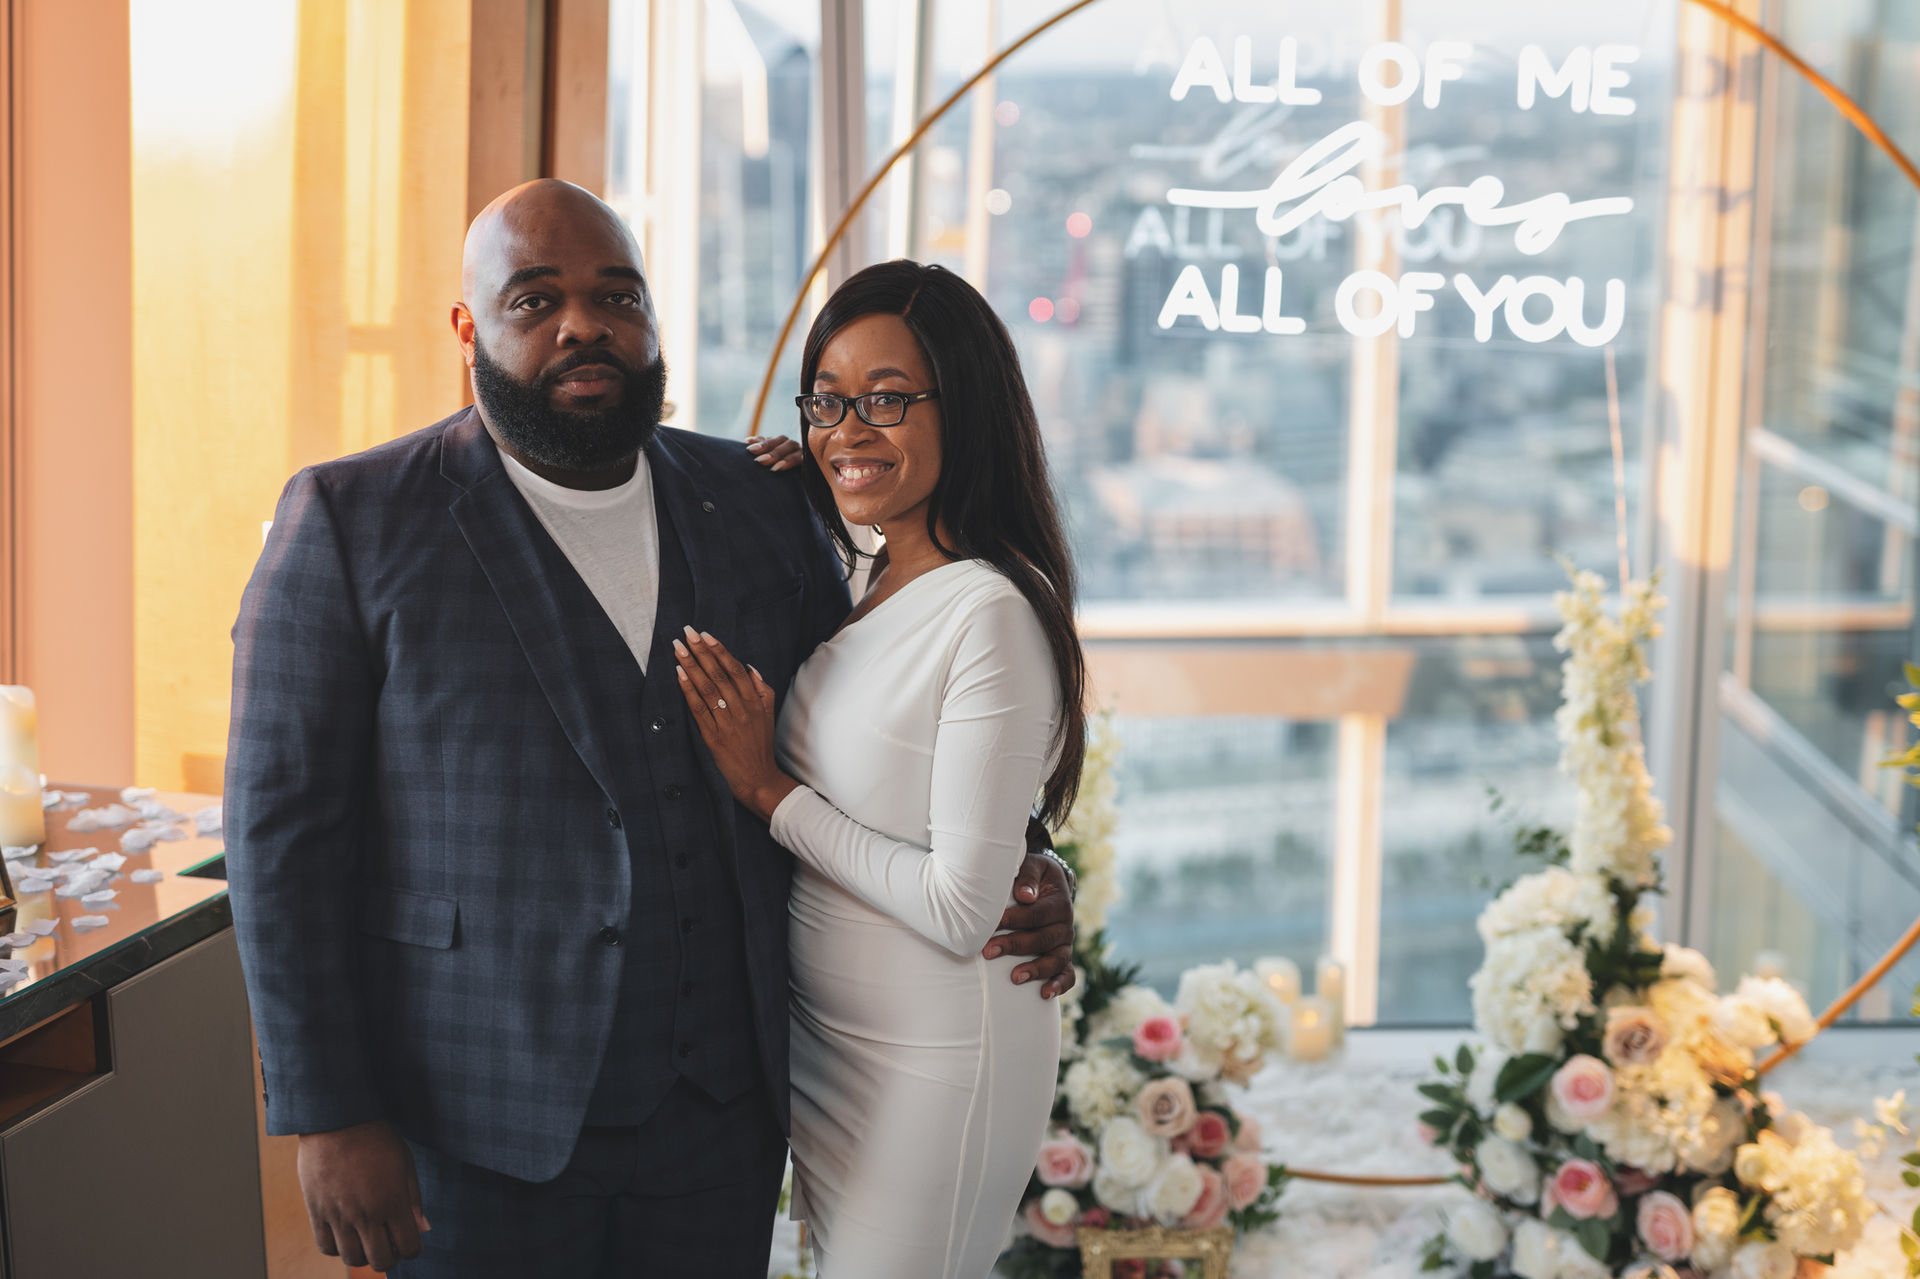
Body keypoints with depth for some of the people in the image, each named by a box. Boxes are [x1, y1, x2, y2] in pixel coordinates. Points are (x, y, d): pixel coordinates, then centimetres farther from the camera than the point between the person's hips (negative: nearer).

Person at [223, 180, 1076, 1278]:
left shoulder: (763, 506, 6)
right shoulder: (353, 522, -5)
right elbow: (284, 827, -6)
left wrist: (1018, 869, 1)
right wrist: (331, 1119, -10)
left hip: (726, 1108, 4)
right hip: (477, 1135, -3)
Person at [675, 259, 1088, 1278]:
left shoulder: (992, 614, -21)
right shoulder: (863, 597, 6)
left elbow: (961, 908, -22)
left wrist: (768, 789, -16)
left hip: (935, 1067, -8)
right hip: (820, 1042, 8)